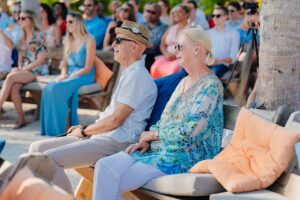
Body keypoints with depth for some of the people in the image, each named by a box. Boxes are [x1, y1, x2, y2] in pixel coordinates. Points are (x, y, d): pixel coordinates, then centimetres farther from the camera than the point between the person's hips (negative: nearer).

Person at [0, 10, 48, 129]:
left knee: (11, 77, -30)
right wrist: (19, 68, -1)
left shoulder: (38, 36, -4)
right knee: (14, 87, -27)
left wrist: (24, 69, -14)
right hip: (24, 70, 6)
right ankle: (21, 119, -26)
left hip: (38, 71, -6)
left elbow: (41, 59, -11)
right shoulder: (22, 37, 17)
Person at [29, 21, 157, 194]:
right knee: (37, 148, 5)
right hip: (103, 136, 10)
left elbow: (115, 120, -17)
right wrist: (85, 129, 11)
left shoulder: (137, 76, -14)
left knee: (49, 159, -24)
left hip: (115, 142, -10)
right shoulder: (129, 73, 19)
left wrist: (84, 131, -3)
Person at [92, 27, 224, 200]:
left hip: (185, 158, -9)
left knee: (112, 184, -19)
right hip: (162, 149, 9)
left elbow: (190, 133, -20)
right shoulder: (184, 82, 17)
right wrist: (147, 141, 1)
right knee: (104, 165, -12)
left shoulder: (211, 86, -13)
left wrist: (155, 134, -7)